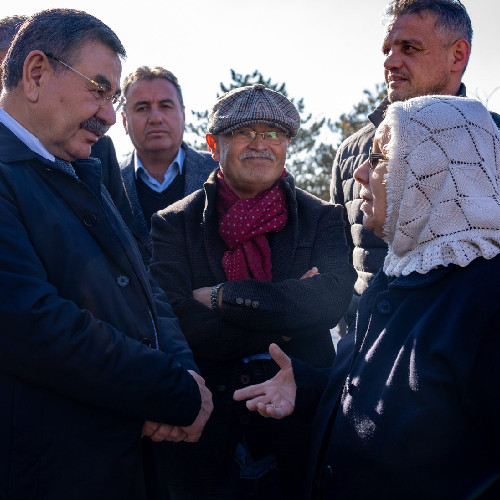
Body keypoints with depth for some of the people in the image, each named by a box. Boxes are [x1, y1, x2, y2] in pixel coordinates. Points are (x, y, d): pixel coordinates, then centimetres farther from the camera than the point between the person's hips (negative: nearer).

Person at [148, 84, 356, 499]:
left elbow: (334, 296, -15)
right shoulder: (174, 225, 0)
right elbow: (176, 322, -13)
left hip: (299, 430, 1)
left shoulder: (321, 219, 3)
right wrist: (289, 314, -15)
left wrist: (223, 297, -17)